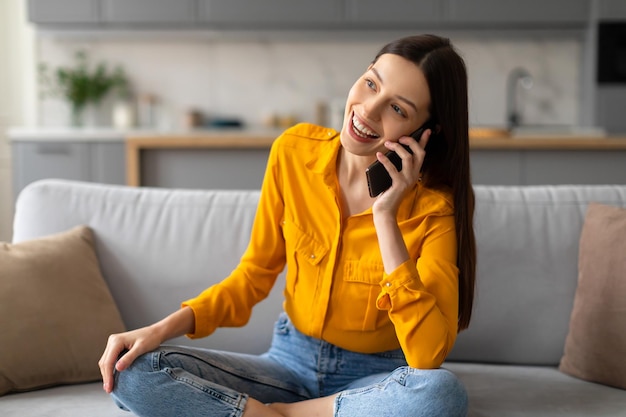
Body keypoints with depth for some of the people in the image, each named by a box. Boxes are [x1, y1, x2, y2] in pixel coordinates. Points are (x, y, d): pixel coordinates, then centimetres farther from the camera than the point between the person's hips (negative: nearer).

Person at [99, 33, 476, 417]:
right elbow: (255, 275, 2)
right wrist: (163, 329, -12)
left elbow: (429, 356, -27)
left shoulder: (434, 206, -17)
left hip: (374, 380, -1)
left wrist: (385, 216, -29)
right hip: (290, 362, 2)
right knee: (131, 373, -17)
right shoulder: (295, 150, -8)